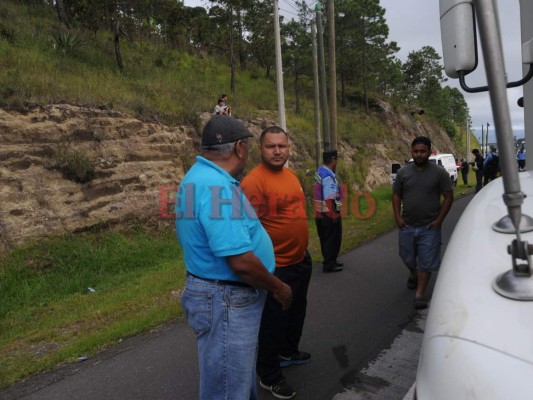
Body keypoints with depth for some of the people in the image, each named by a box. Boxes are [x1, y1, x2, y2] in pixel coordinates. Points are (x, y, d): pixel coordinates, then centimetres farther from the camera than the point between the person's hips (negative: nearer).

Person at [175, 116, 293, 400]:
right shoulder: (216, 187, -27)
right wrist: (278, 288, -12)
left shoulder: (201, 176, 7)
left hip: (228, 296, 10)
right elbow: (241, 261, -30)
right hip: (227, 302, -10)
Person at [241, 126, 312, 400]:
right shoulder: (254, 181, -22)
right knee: (273, 320, 7)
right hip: (276, 267, -9)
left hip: (301, 260, 9)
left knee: (296, 310, 25)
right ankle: (269, 376, 27)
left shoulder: (291, 175, 7)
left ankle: (288, 352, 49)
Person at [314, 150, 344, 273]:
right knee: (332, 240, 2)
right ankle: (329, 265, 10)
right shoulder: (328, 176, -22)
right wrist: (335, 215, -18)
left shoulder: (320, 172, 9)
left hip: (321, 214, 9)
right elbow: (330, 199, -25)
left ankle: (330, 261, 31)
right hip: (329, 214, -9)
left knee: (326, 239, 18)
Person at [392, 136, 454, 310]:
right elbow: (396, 195, 7)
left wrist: (439, 220, -9)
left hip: (429, 227, -3)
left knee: (426, 262, 1)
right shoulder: (403, 172, 1)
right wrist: (398, 217, -4)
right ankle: (414, 275, 48)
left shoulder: (439, 173, -6)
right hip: (407, 225, 3)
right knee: (407, 257, 17)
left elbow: (448, 197, -3)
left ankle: (420, 294, 12)